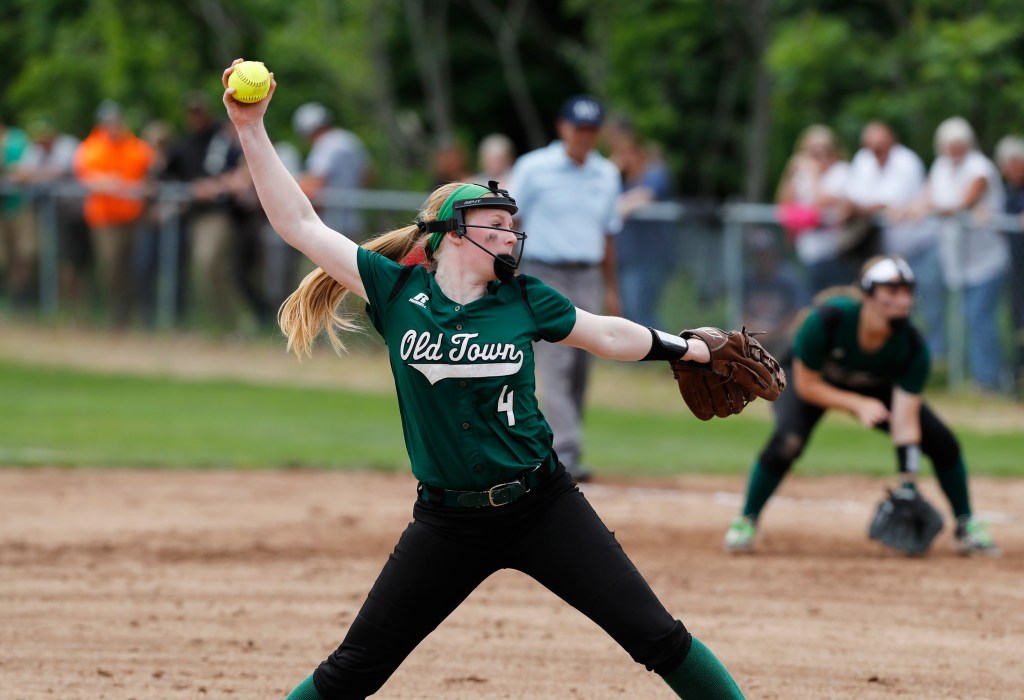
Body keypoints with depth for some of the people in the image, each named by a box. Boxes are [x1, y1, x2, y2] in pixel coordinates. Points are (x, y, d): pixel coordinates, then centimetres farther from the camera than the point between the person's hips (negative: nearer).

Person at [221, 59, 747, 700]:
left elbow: (607, 335, 18)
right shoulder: (398, 292, -4)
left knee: (655, 635, -1)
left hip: (543, 507, 1)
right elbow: (300, 224, -5)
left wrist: (685, 349, 21)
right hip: (449, 522, -1)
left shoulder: (523, 299, 0)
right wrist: (252, 130, -10)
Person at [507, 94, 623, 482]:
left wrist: (611, 288, 18)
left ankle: (562, 450, 12)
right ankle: (565, 453, -21)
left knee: (579, 370, 4)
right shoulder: (534, 168, -3)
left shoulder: (606, 175, 10)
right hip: (544, 275, -5)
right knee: (555, 365, -14)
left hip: (587, 280, 5)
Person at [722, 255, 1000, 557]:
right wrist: (858, 404, -38)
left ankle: (967, 527, 12)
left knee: (942, 441, -10)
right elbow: (806, 385, -26)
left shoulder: (913, 347, -30)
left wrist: (908, 484, -40)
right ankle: (746, 522, -12)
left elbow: (905, 418, -31)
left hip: (876, 388, 3)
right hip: (808, 378, -3)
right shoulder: (827, 319, -38)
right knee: (788, 439, -33)